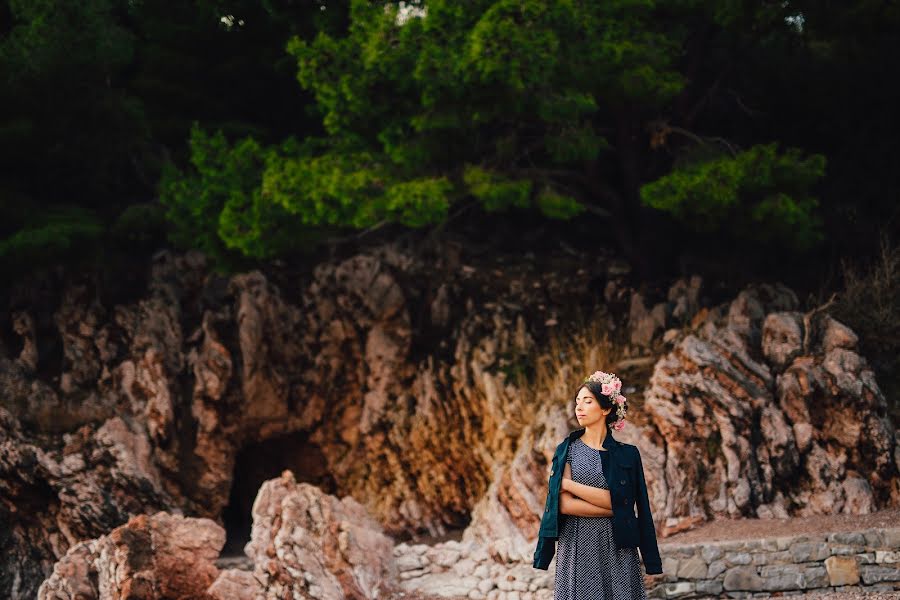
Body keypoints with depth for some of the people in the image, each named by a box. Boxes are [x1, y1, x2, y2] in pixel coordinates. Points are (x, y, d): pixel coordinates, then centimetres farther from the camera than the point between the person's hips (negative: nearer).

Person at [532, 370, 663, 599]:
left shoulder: (628, 454, 5)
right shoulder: (567, 450, 5)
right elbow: (565, 505, -7)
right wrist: (615, 510, -11)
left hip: (618, 550, 0)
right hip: (577, 549, 0)